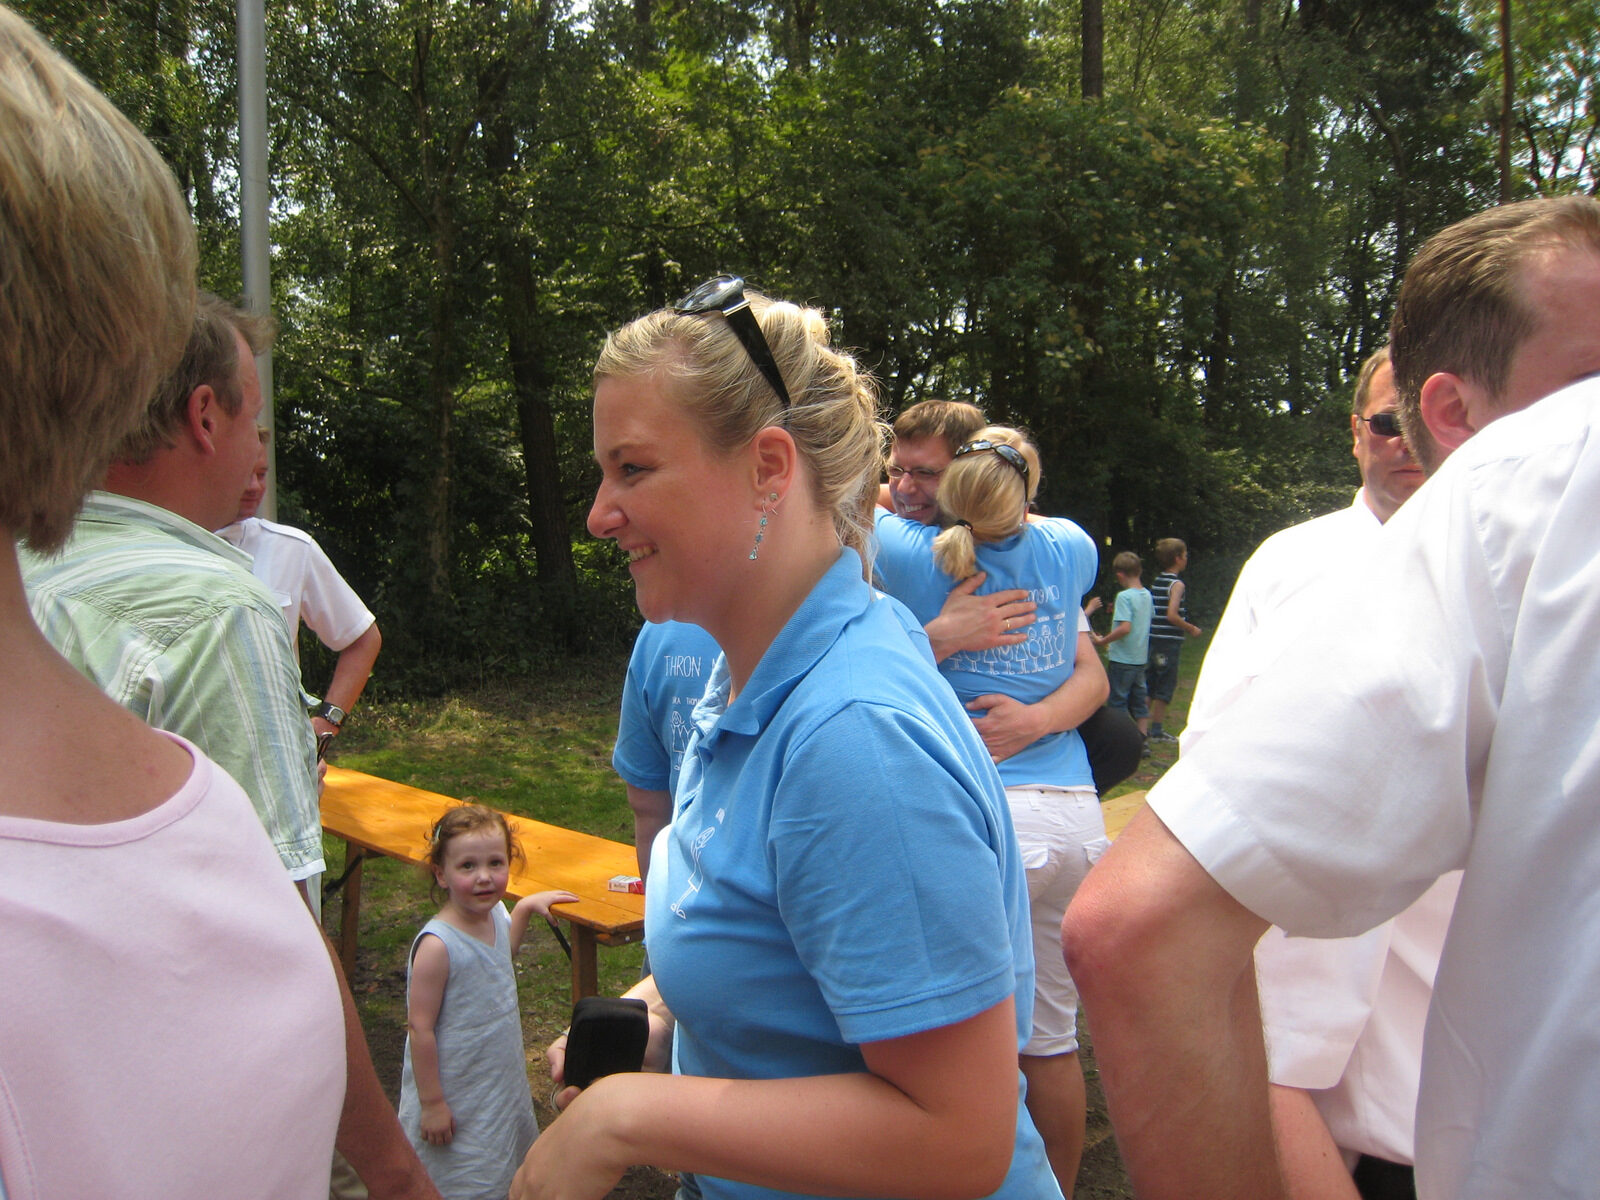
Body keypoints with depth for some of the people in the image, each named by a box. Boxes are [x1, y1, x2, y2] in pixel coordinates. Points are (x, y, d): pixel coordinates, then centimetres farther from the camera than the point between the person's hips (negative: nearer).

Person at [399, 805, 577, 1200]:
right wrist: (431, 1103, -18)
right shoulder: (437, 945, -28)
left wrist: (525, 907, 10)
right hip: (455, 1096, -7)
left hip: (503, 1085, 7)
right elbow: (420, 1028, -23)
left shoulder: (496, 914, -5)